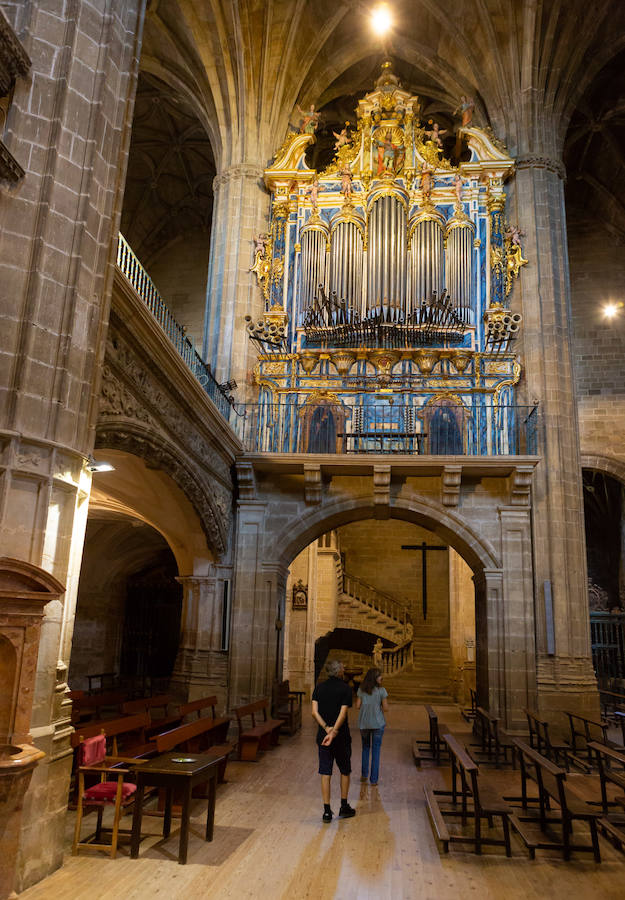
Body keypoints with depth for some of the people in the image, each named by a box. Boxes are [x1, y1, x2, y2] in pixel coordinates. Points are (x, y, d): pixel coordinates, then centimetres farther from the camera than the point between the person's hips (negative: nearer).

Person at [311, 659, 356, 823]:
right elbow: (343, 713, -17)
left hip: (323, 735, 3)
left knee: (325, 774, 7)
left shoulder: (319, 688, 3)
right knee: (345, 771, 16)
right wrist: (334, 732, -19)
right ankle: (344, 807, 23)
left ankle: (327, 811, 8)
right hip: (341, 737, -3)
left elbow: (314, 712, -5)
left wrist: (326, 728, -10)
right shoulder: (345, 689, -9)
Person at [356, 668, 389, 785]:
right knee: (375, 750, 8)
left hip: (364, 723, 3)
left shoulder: (361, 690, -2)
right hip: (377, 723, -3)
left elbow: (358, 706, 0)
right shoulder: (381, 690, -10)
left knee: (365, 747, 22)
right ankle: (373, 779, 9)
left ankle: (364, 774, 22)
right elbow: (386, 708, -9)